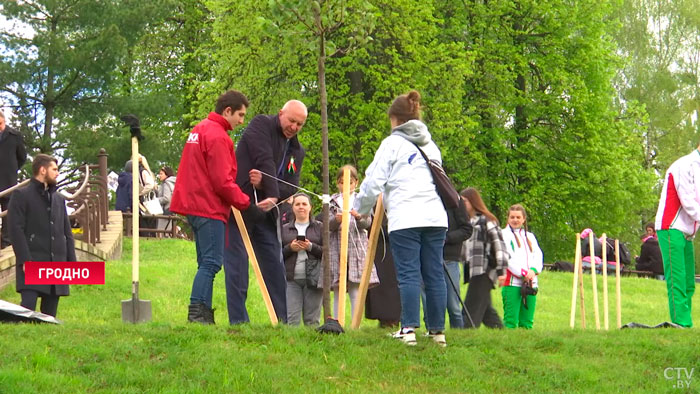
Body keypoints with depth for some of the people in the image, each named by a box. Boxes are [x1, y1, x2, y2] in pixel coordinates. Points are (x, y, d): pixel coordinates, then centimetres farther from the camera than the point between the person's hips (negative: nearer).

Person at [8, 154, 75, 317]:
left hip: (57, 264, 6)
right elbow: (16, 230, -7)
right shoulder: (21, 196, 1)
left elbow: (67, 233, 20)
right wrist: (25, 260, -16)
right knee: (28, 305, -17)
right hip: (32, 262, -6)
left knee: (50, 311, 5)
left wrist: (72, 262, 10)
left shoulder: (59, 199, 20)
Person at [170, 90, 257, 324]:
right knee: (211, 262, -11)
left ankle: (203, 314, 11)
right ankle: (197, 312, -16)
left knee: (206, 262, 12)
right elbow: (222, 181, -17)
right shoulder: (218, 137, -13)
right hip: (210, 208, -10)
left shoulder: (199, 130, 19)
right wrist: (246, 203, -11)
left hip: (194, 205, 10)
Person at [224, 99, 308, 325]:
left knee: (275, 268, 7)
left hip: (266, 211, 7)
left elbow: (291, 187, 4)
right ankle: (238, 321, -5)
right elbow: (264, 161, -16)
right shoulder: (261, 125, -3)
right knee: (237, 266, -7)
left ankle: (282, 320, 12)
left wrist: (265, 184, -16)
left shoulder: (297, 151, 15)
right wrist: (273, 194, -24)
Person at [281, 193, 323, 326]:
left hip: (313, 279, -1)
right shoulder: (284, 229, 15)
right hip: (291, 279, 1)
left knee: (312, 320, -1)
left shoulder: (319, 228, 11)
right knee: (292, 320, -9)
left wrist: (311, 247, -11)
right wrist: (290, 248, -7)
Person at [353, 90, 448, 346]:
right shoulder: (431, 145, 22)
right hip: (435, 216, 5)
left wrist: (359, 209, 17)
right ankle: (438, 330, 6)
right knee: (434, 273, 5)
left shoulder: (392, 143, 4)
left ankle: (409, 329, -13)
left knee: (409, 274, -7)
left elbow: (374, 181, 1)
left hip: (405, 218, -5)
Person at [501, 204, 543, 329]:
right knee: (511, 321, -13)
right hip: (512, 284, -5)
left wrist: (534, 270, -9)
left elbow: (538, 255, 12)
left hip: (530, 284, 5)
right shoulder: (504, 235, 5)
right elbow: (507, 258, -6)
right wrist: (523, 273, -13)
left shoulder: (530, 236, 22)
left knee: (527, 323, 3)